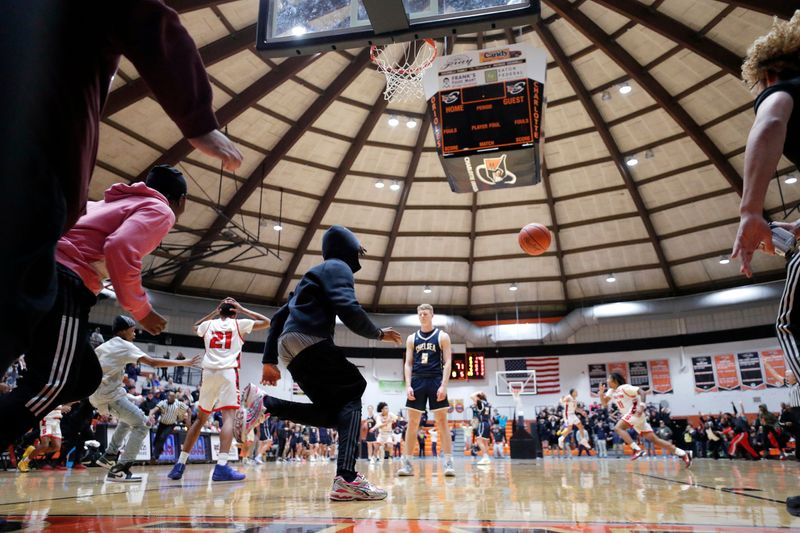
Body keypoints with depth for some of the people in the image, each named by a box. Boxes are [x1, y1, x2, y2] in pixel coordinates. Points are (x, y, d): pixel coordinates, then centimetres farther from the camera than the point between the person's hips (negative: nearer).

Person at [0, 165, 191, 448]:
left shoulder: (117, 202, 29)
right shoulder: (160, 211, 2)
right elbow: (120, 249, -17)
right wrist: (142, 310, -8)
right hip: (62, 284, -9)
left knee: (86, 378, 13)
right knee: (50, 385, -13)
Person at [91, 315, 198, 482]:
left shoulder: (104, 346, 19)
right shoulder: (125, 345, -6)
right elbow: (153, 362, -15)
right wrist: (184, 363, -13)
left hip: (96, 393, 9)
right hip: (109, 393, -9)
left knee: (128, 419, 29)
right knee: (141, 424, -6)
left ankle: (109, 456, 27)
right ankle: (119, 470, -12)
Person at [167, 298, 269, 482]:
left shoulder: (209, 324, 17)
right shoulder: (238, 324, 8)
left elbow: (195, 327, 42)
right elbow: (267, 322, 14)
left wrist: (214, 311, 36)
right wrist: (242, 309, 17)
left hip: (208, 372, 4)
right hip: (228, 372, -4)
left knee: (201, 418, 17)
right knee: (229, 415, -11)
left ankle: (180, 464, 17)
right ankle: (221, 466, -27)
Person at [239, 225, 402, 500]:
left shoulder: (314, 273, 31)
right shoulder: (338, 267, 3)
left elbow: (279, 317, 28)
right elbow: (349, 310, -15)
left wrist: (269, 360, 26)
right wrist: (377, 333, 2)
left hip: (289, 346, 9)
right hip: (309, 341, -9)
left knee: (333, 411, 8)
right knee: (350, 399, -9)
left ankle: (263, 403, 3)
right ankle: (346, 479, -23)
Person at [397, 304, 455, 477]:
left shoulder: (442, 336, 3)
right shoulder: (412, 338, 12)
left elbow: (448, 362, -3)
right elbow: (408, 363, 9)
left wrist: (444, 385, -13)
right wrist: (408, 385, -4)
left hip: (436, 381, -3)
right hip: (417, 382, 3)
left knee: (442, 422, -3)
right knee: (412, 422, 2)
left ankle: (449, 462, 0)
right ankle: (407, 463, 7)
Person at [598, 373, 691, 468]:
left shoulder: (624, 387, -12)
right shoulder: (611, 391, 13)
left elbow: (642, 392, -17)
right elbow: (604, 403, 13)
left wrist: (642, 405, -30)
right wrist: (601, 392, -3)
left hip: (636, 413, -9)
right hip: (631, 415, 9)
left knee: (618, 428, -23)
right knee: (654, 439, 5)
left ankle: (637, 450, -25)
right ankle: (683, 454, 8)